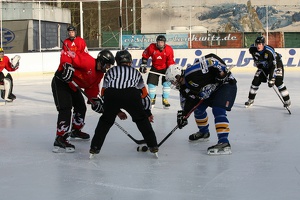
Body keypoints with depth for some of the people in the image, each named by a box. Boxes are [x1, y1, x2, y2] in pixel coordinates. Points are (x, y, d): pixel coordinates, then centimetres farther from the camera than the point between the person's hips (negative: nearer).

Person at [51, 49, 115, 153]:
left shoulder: (99, 74, 3)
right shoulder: (87, 61, -27)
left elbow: (92, 87, 11)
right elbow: (66, 54, -32)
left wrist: (95, 99, 0)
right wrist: (67, 66, -42)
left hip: (73, 86, 10)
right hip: (60, 82, -10)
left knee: (81, 107, 18)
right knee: (65, 109, -21)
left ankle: (76, 131, 42)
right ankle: (60, 139, -25)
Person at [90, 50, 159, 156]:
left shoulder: (110, 71, 34)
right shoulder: (135, 72, 34)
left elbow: (104, 93, 31)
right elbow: (144, 94, 34)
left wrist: (117, 111, 40)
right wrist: (148, 112, 43)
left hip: (111, 93, 0)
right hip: (131, 94, 0)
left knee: (106, 120, 20)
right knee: (142, 119, 19)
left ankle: (95, 147, 14)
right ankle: (153, 146, 15)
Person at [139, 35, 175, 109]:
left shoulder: (169, 49, -20)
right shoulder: (151, 47, -19)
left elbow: (171, 62, -12)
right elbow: (145, 56, -3)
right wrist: (143, 65, -4)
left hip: (165, 68, -1)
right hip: (155, 68, 1)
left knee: (166, 83, -13)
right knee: (151, 83, -1)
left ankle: (165, 100, 1)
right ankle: (152, 99, 19)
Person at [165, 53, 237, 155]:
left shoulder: (191, 73, -30)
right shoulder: (184, 88, 1)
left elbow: (211, 58, -33)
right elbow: (189, 101, 9)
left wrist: (222, 71, -31)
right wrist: (184, 115, -3)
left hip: (226, 83, -10)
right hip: (211, 90, 10)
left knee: (218, 110, -24)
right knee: (199, 108, 16)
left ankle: (224, 143, -30)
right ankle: (204, 132, 40)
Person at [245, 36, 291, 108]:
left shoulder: (270, 51, -37)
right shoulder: (253, 49, -20)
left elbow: (273, 65, -37)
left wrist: (271, 78, -40)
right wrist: (259, 65, -2)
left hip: (276, 64, -5)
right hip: (263, 66, 5)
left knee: (278, 82, -18)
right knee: (256, 81, -2)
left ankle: (287, 100, -7)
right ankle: (250, 100, 14)